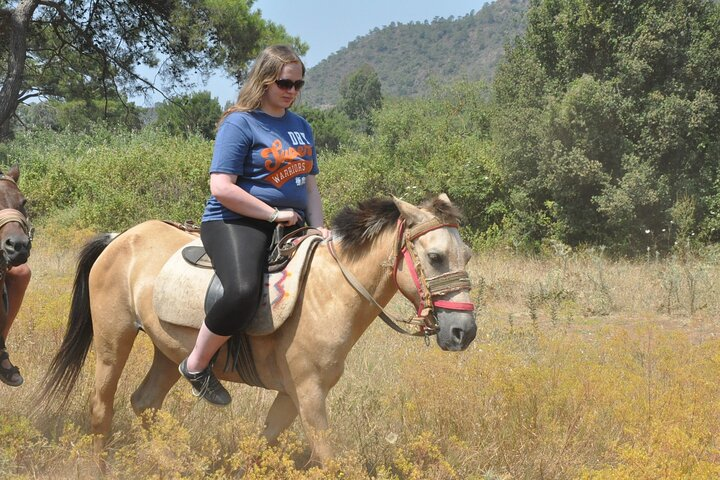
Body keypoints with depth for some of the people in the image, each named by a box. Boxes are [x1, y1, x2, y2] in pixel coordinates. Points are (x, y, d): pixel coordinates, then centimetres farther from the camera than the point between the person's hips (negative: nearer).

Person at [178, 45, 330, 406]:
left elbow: (310, 185, 21)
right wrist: (275, 214, -15)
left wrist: (319, 228, 3)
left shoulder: (301, 127, 18)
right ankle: (196, 365, -11)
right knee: (244, 291, -35)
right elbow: (222, 188, -15)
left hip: (290, 225, 8)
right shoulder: (240, 123, -6)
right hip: (236, 222, -8)